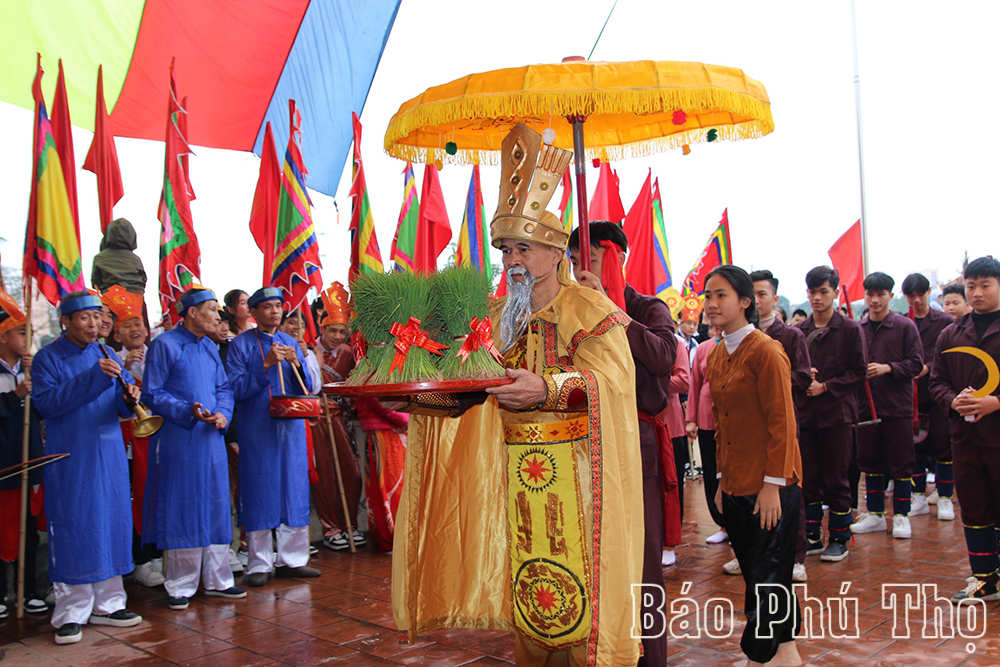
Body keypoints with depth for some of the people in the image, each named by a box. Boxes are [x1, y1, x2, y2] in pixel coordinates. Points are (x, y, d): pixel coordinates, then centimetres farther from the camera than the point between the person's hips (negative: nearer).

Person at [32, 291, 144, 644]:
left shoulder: (105, 355, 11)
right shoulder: (47, 358, -2)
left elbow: (123, 404, 9)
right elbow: (46, 403, -16)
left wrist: (130, 398, -15)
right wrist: (93, 377, -23)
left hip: (109, 456, 5)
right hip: (70, 460, -5)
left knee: (111, 524, 7)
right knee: (73, 529, -3)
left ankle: (107, 604, 18)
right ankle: (71, 612, 6)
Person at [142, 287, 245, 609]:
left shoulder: (210, 347, 14)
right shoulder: (164, 345, -6)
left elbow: (224, 388, 16)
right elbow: (152, 394, -9)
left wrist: (222, 413, -5)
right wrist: (188, 411, -20)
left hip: (211, 438, 6)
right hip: (178, 440, -6)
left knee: (216, 508, 9)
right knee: (181, 511, 0)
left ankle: (216, 579, 19)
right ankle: (181, 586, 10)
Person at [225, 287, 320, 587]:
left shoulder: (291, 343, 13)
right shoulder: (241, 344, -1)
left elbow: (307, 387, 11)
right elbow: (236, 388, -11)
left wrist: (296, 364, -8)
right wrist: (266, 364, -19)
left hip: (291, 426, 5)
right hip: (257, 429, -4)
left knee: (294, 489, 6)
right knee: (260, 493, -1)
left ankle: (291, 559, 16)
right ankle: (259, 564, 9)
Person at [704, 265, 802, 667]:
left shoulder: (765, 351, -12)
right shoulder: (716, 357, 10)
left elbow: (782, 422, -14)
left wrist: (773, 484, -16)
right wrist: (722, 480, 13)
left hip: (769, 487, -8)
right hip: (735, 487, 8)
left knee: (766, 580, -1)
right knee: (755, 574, 15)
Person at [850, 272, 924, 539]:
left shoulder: (905, 326, -3)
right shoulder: (857, 328, 5)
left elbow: (916, 363, -6)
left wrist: (888, 368, -18)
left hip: (898, 406, -3)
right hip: (866, 404, 3)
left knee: (900, 463, 4)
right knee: (870, 461, 10)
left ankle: (901, 515, 15)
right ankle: (875, 514, 21)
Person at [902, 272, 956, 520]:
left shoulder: (945, 321, 0)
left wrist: (928, 367, -17)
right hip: (911, 394, 2)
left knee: (943, 444, 2)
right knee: (915, 445, 7)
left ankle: (944, 498, 13)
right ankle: (919, 497, 17)